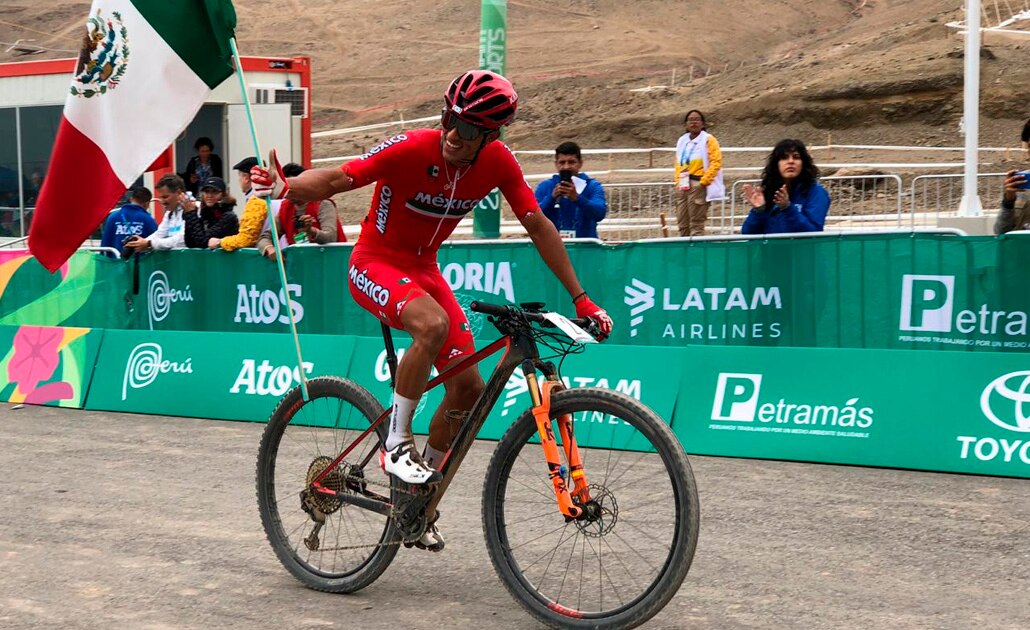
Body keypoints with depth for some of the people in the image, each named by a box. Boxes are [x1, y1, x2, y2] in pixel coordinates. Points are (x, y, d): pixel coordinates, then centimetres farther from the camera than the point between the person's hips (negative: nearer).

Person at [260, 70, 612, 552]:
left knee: (468, 388, -3)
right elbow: (336, 180, -26)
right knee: (434, 324, -37)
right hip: (375, 264, -5)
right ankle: (396, 444, -18)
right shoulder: (411, 149, -25)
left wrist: (579, 299, -3)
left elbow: (539, 227, -3)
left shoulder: (497, 162, -12)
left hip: (423, 269, 6)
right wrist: (285, 186, -47)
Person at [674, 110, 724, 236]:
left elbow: (716, 162, -9)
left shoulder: (708, 140, -2)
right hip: (683, 186, 7)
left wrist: (704, 181, -15)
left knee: (696, 225, -8)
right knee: (682, 225, 8)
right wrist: (678, 181, 13)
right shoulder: (682, 141, 15)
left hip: (698, 185, -7)